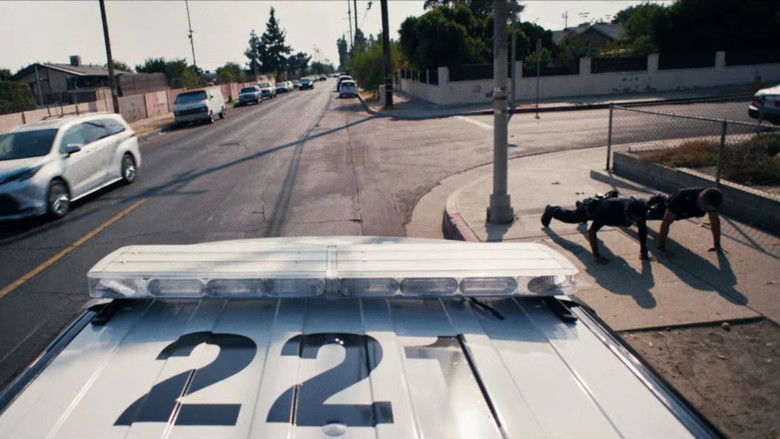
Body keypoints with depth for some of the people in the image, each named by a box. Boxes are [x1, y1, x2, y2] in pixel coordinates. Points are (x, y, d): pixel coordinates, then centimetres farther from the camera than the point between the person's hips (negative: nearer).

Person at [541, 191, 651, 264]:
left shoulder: (640, 207, -38)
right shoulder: (609, 210, -51)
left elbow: (643, 229, -21)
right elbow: (591, 232, -44)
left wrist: (643, 252, -24)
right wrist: (596, 256, -48)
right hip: (593, 205, -4)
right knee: (570, 217, 26)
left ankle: (580, 203, 73)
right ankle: (550, 210, 55)